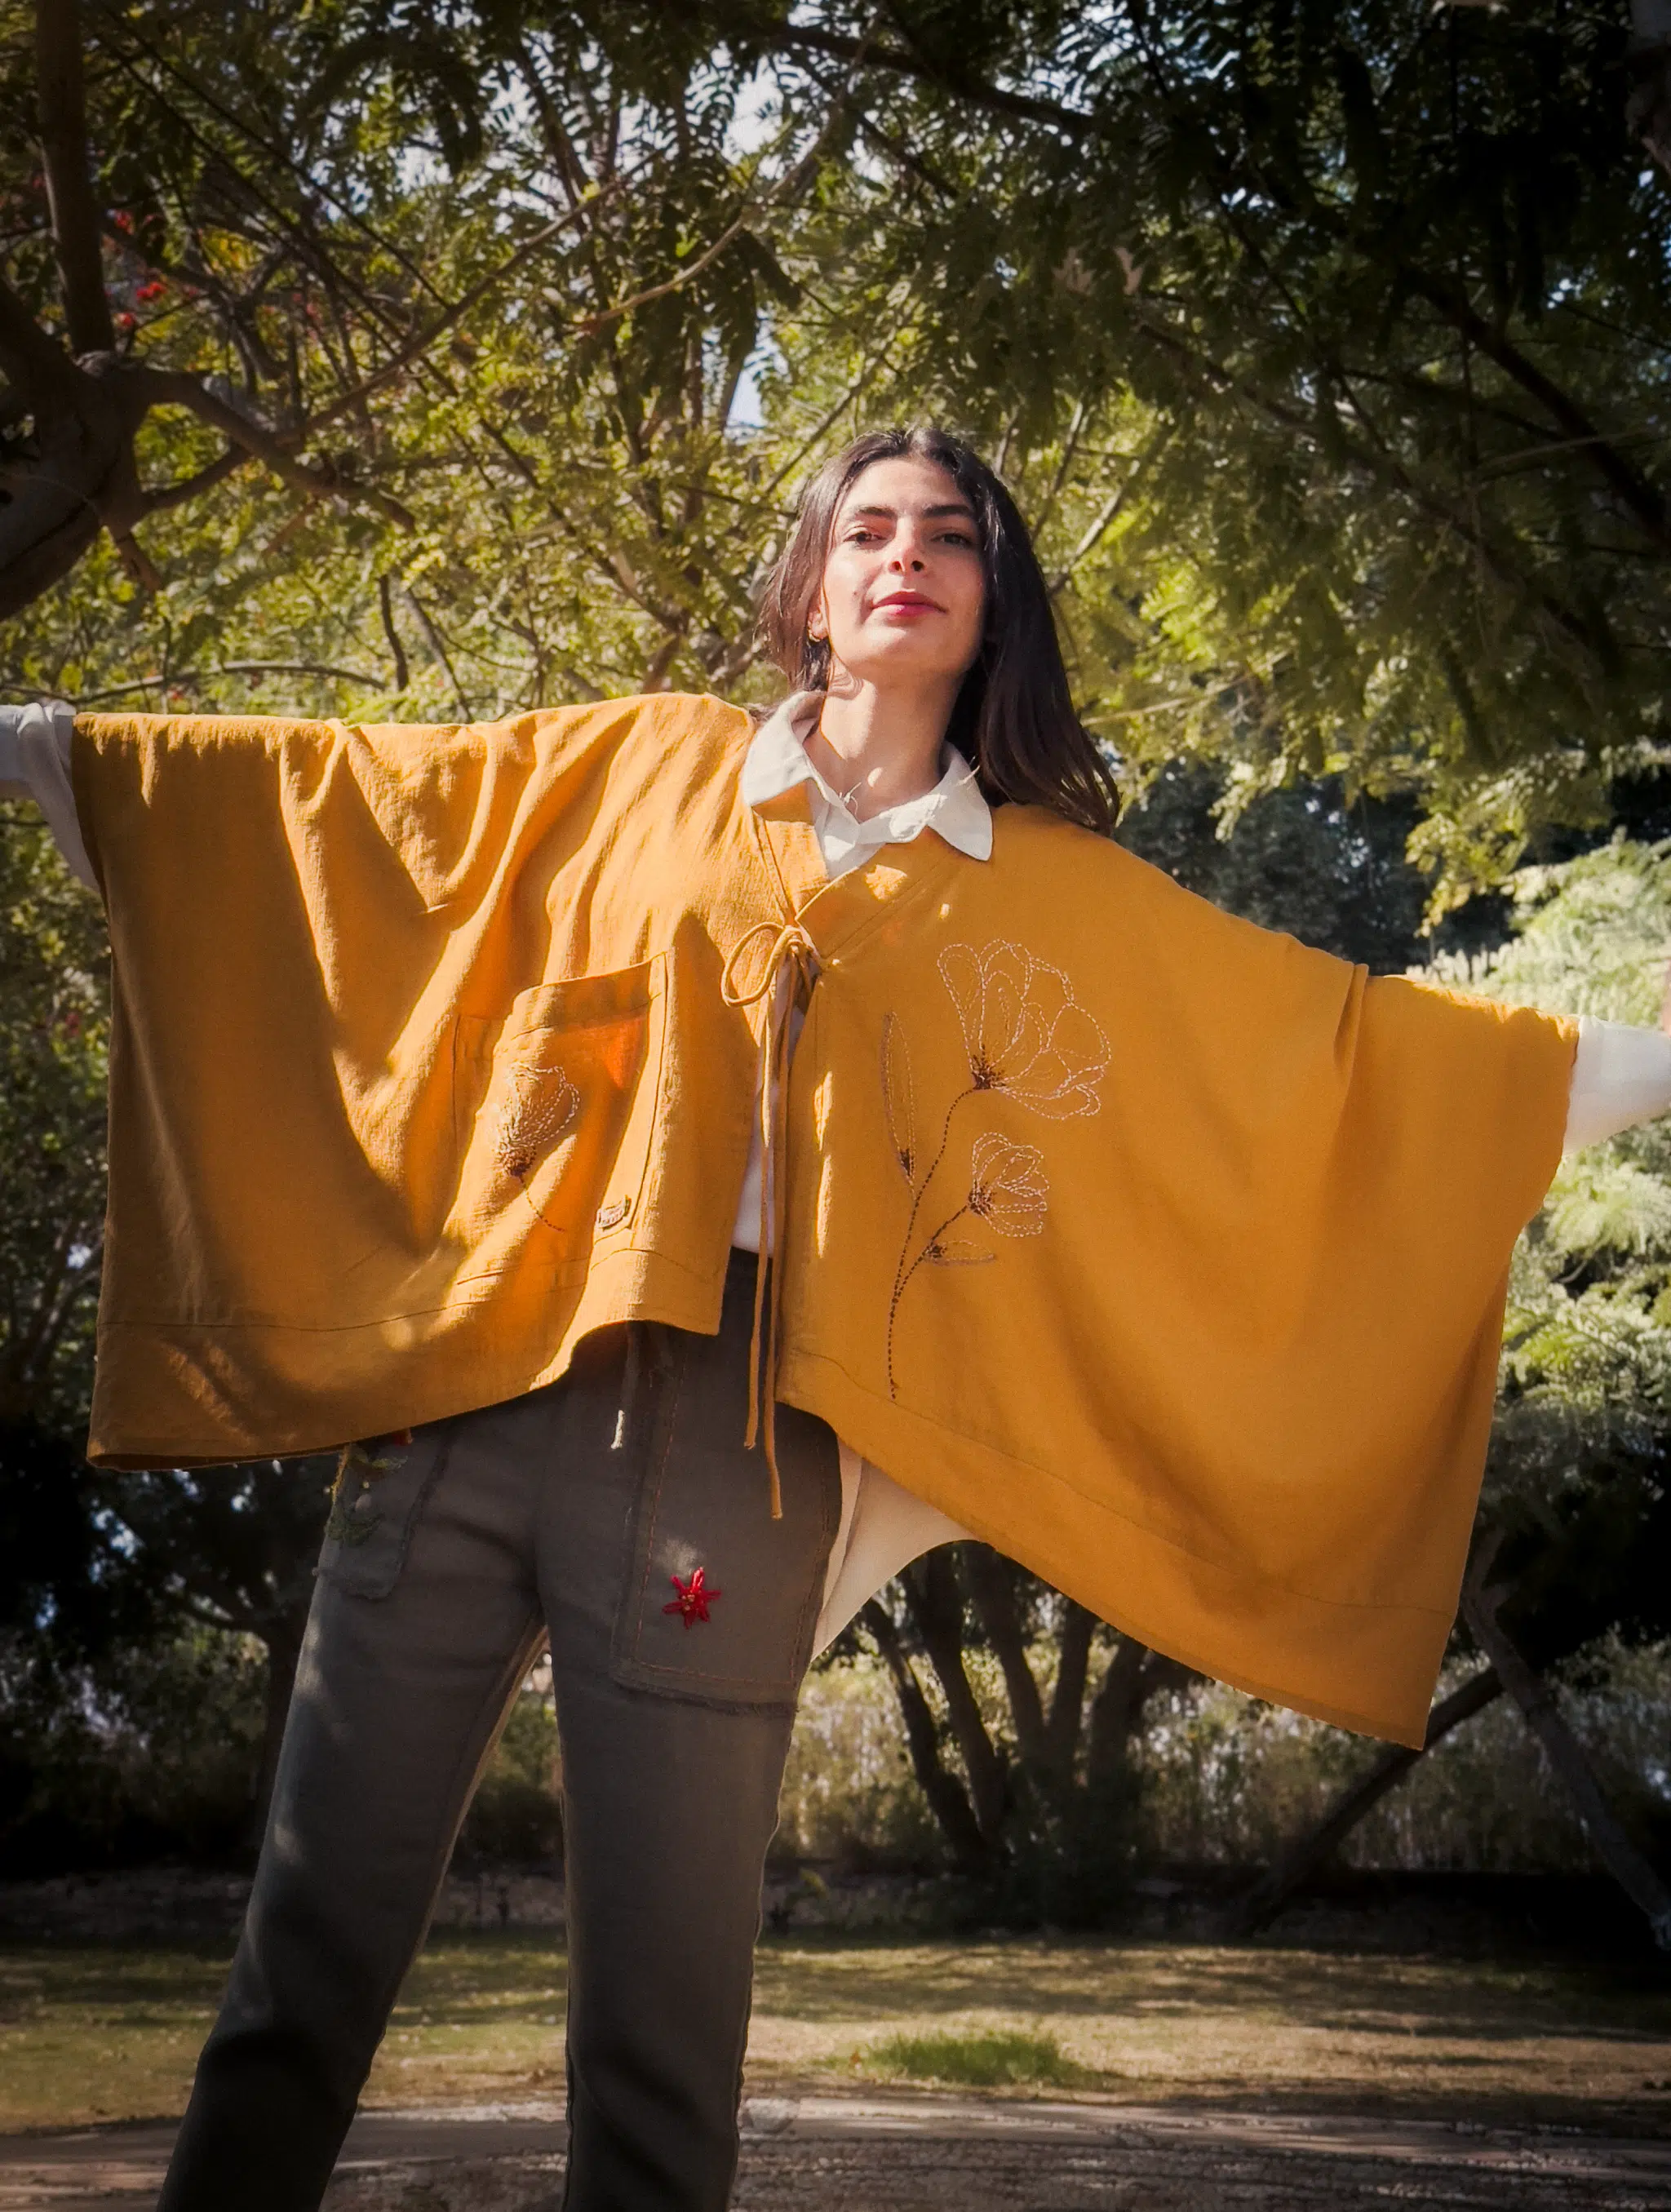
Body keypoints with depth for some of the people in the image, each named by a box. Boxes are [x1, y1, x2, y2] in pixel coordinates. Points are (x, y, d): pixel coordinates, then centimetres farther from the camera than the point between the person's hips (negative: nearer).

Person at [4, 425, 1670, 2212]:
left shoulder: (1061, 898, 15)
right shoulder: (641, 770, 17)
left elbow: (1326, 1039, 16)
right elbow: (335, 797, 20)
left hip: (739, 1450, 0)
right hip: (467, 1395, 1)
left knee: (658, 2032, 1)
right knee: (305, 1968, 0)